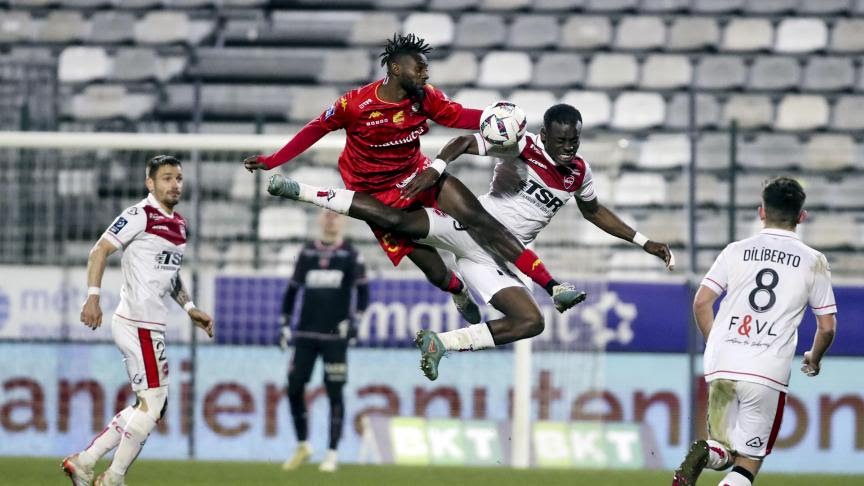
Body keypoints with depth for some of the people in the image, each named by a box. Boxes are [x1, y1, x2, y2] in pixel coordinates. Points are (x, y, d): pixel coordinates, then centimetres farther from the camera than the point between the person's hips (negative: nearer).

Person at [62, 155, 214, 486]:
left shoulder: (179, 224, 16)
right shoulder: (140, 216, -11)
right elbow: (100, 250, -14)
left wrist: (190, 308, 19)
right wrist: (93, 297, -23)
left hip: (152, 327, 9)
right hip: (138, 325, -9)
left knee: (150, 407, 13)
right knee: (152, 403, -8)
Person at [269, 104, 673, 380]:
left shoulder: (578, 173, 10)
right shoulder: (523, 148, -9)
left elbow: (594, 211, 29)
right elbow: (465, 142, -10)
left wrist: (643, 242, 27)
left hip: (492, 259, 6)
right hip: (469, 226, -6)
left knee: (530, 323, -11)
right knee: (400, 218, -25)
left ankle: (439, 343, -3)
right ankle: (300, 191, -15)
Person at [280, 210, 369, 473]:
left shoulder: (351, 255, 1)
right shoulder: (307, 252, 10)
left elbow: (363, 293, -2)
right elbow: (293, 289, 15)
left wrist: (353, 320, -15)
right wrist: (285, 324, 10)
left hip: (335, 335, -3)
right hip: (305, 334, 3)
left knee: (335, 393, -3)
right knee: (294, 388, -1)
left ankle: (332, 454, 2)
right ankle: (302, 446, 15)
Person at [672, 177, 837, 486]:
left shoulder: (736, 251, 9)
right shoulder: (813, 262, 5)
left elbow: (701, 302, 5)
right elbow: (827, 327, 9)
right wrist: (814, 360, 29)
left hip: (721, 367, 2)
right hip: (769, 373, -2)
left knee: (723, 451, 17)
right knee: (748, 461, 7)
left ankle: (707, 454, -19)